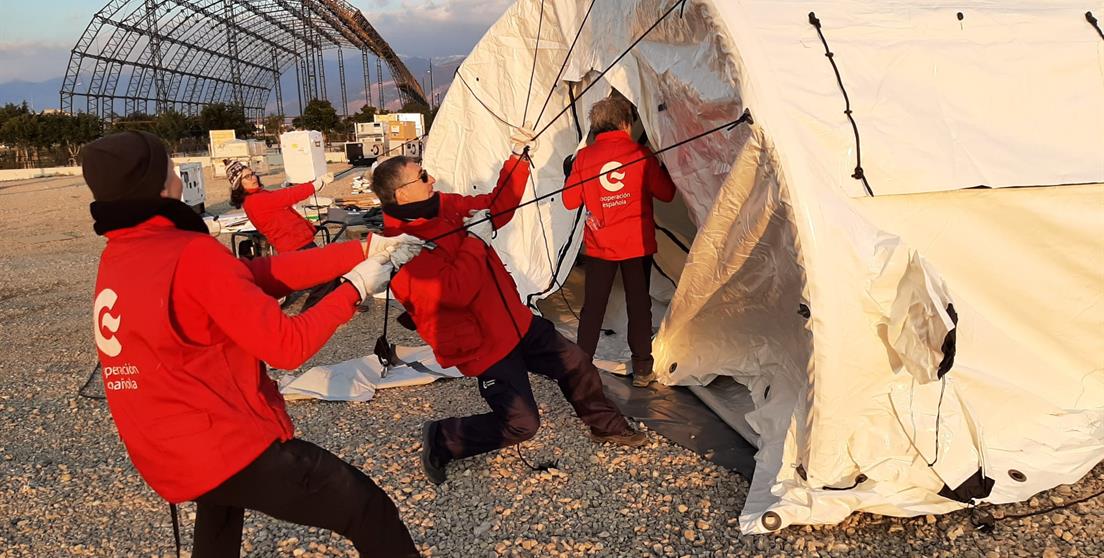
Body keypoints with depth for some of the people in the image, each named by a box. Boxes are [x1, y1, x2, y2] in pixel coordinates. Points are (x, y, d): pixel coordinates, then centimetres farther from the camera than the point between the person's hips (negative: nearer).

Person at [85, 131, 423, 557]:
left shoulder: (116, 257, 5)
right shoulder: (191, 254, -22)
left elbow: (256, 274, 1)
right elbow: (287, 346, -19)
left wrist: (364, 251, 1)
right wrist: (354, 288, -4)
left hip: (169, 458, 9)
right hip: (229, 446, -9)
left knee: (220, 520, 39)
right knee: (368, 510, 0)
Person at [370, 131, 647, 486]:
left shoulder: (445, 207, 1)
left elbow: (496, 208, 11)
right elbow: (455, 290, -33)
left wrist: (518, 158, 2)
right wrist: (476, 240, -22)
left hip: (517, 321, 8)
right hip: (484, 346, -8)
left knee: (575, 363, 16)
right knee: (520, 423, -6)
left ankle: (606, 426, 39)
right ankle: (440, 441, 14)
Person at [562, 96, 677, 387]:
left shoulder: (584, 157, -2)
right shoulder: (641, 154, -7)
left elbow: (570, 201, 2)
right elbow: (666, 193, -2)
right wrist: (663, 170, 16)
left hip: (599, 246, 1)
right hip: (638, 244, -1)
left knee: (593, 306, 9)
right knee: (639, 304, 9)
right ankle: (642, 369, 15)